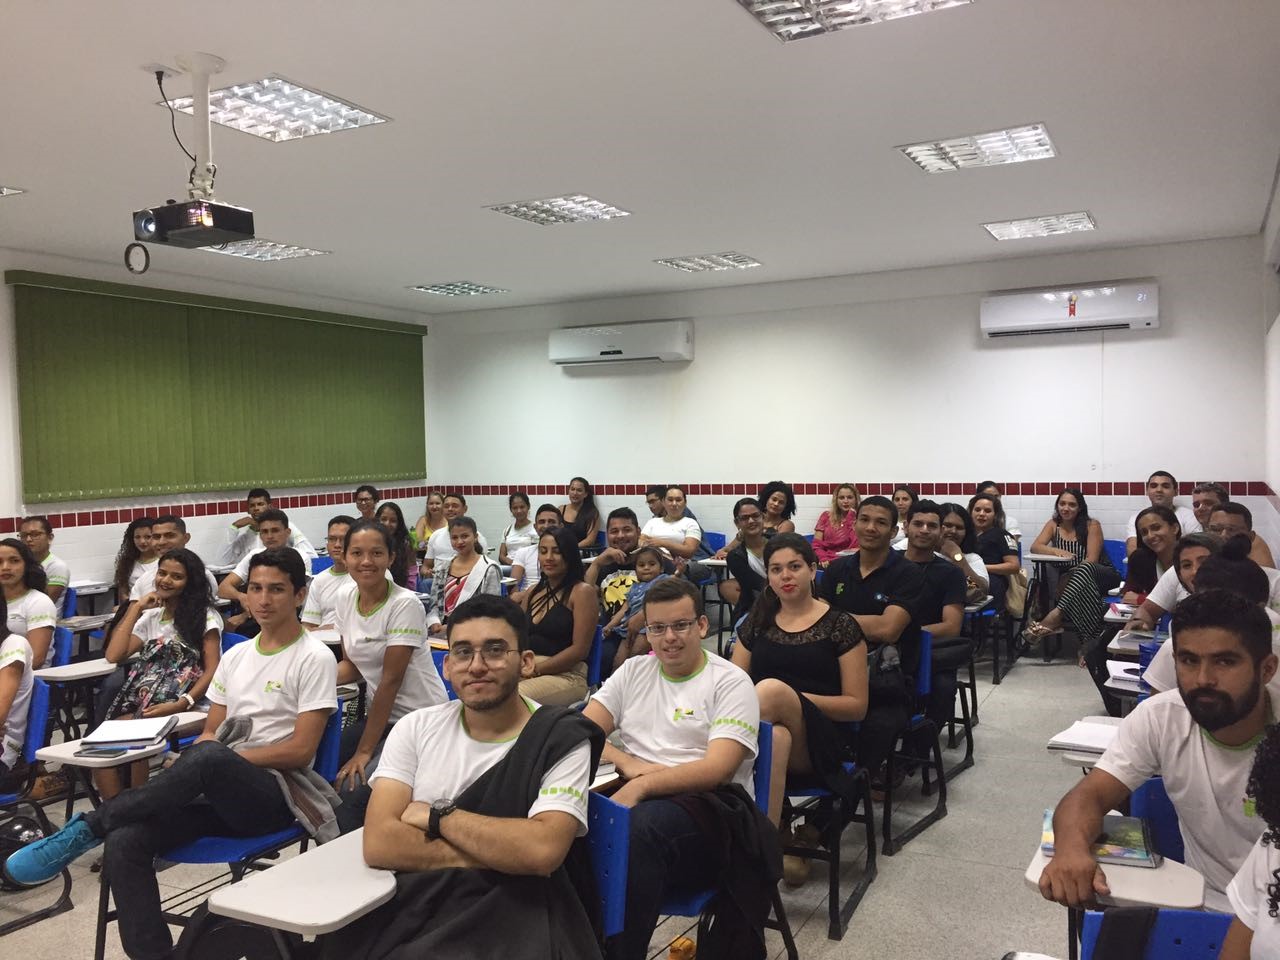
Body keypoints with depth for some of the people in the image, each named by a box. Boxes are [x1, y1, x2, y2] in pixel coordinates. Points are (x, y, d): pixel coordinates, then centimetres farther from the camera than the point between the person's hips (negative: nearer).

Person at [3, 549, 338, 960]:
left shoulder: (315, 659, -5)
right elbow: (211, 731, 17)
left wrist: (212, 760, -11)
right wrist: (186, 770, -6)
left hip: (274, 796, -6)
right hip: (218, 794, 6)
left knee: (208, 757, -37)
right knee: (124, 841, -22)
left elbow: (301, 752, -11)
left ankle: (85, 828, -19)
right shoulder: (235, 655, 16)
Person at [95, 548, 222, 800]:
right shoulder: (151, 617, 23)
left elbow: (213, 670, -5)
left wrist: (181, 704, -20)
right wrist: (136, 608, 11)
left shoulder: (205, 616, 5)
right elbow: (113, 655, 10)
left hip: (189, 703, -5)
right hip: (147, 701, 5)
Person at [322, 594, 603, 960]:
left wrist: (437, 816, -11)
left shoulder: (561, 739, -6)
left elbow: (542, 850, -19)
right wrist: (498, 854, -13)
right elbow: (379, 843, -8)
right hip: (412, 902, 1)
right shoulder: (416, 728, 3)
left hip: (510, 912, -1)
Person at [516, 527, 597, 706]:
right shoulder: (533, 592, 20)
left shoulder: (582, 592, -1)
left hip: (567, 676, -6)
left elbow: (580, 649, -8)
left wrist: (536, 669, -13)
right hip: (523, 672, 6)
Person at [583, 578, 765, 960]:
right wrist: (626, 763, -11)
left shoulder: (730, 682, 0)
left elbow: (717, 769, -13)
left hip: (708, 806, -4)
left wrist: (640, 786, -25)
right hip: (633, 798, 4)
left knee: (640, 823, -37)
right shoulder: (633, 671, 16)